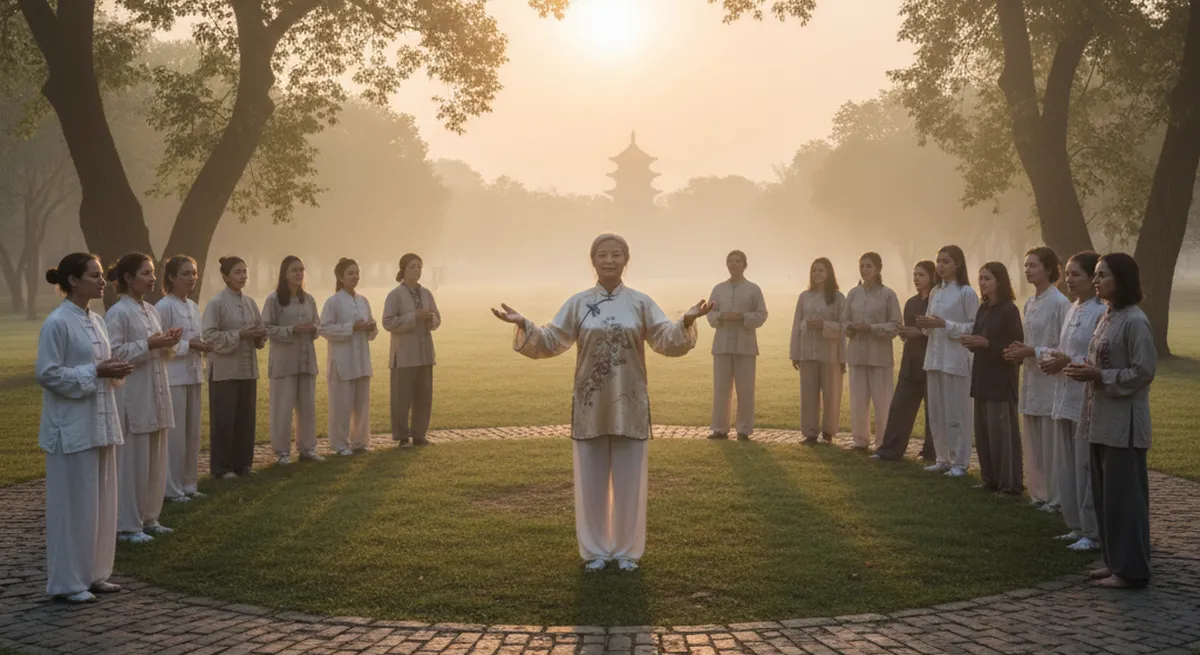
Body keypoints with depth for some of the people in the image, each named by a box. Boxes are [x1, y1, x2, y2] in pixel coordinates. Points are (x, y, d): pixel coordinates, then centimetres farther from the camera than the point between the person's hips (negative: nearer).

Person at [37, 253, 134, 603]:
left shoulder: (97, 320, 11)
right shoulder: (57, 323, -13)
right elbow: (47, 373, -17)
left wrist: (114, 370, -1)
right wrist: (95, 372, -19)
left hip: (100, 423, 8)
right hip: (72, 427, -8)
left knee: (102, 502, 12)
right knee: (73, 504, -1)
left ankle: (94, 573, 23)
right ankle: (67, 581, 10)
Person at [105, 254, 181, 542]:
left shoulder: (151, 310, 13)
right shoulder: (117, 313, -11)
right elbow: (113, 353, -19)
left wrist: (168, 344, 0)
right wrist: (148, 345, -20)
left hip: (156, 396, 8)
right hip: (132, 398, -8)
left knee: (155, 460, 12)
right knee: (132, 461, -2)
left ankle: (148, 518, 22)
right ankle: (127, 524, 7)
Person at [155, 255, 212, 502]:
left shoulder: (193, 306, 12)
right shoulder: (164, 307, -11)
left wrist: (203, 345, 0)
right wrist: (188, 345, -19)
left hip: (193, 375, 7)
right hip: (173, 376, -7)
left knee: (192, 432, 11)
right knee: (174, 433, -2)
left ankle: (188, 483, 21)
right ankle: (172, 488, 7)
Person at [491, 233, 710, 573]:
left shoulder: (641, 303, 1)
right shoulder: (578, 303, 2)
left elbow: (667, 340, -8)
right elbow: (550, 342, -1)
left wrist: (686, 322, -27)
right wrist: (523, 325, -18)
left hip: (629, 405, 0)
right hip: (590, 405, 1)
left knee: (628, 480, 7)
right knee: (592, 480, 7)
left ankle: (626, 550, 21)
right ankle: (596, 551, 21)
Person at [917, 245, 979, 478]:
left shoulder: (966, 293, -7)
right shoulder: (935, 292, 14)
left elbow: (974, 327, -12)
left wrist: (944, 324, -19)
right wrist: (925, 324, -2)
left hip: (956, 359, -7)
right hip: (934, 357, 7)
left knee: (956, 412, -2)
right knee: (936, 412, 9)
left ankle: (960, 462, 6)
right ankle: (943, 459, 18)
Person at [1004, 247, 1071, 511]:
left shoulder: (1060, 303, -12)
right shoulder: (1029, 303, 13)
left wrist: (1031, 352, -18)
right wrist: (1020, 353, 3)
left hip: (1050, 381, -8)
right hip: (1031, 379, 8)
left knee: (1051, 443, -2)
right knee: (1033, 441, 12)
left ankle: (1055, 497, 8)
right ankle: (1038, 493, 21)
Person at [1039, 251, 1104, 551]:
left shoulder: (1102, 312, -13)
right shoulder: (1072, 310, 13)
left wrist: (1068, 361, -20)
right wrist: (1050, 357, 0)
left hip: (1087, 400, -9)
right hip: (1065, 397, 9)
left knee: (1086, 468, -3)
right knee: (1068, 467, 13)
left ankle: (1093, 532, 7)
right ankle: (1077, 525, 24)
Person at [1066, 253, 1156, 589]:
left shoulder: (1135, 321, -14)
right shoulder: (1107, 317, 13)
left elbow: (1143, 372, -18)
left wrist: (1099, 376, -19)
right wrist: (1086, 371, 2)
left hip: (1123, 422, -9)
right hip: (1102, 419, 9)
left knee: (1124, 495, -3)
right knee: (1104, 494, 13)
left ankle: (1131, 569, 6)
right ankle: (1114, 561, 23)